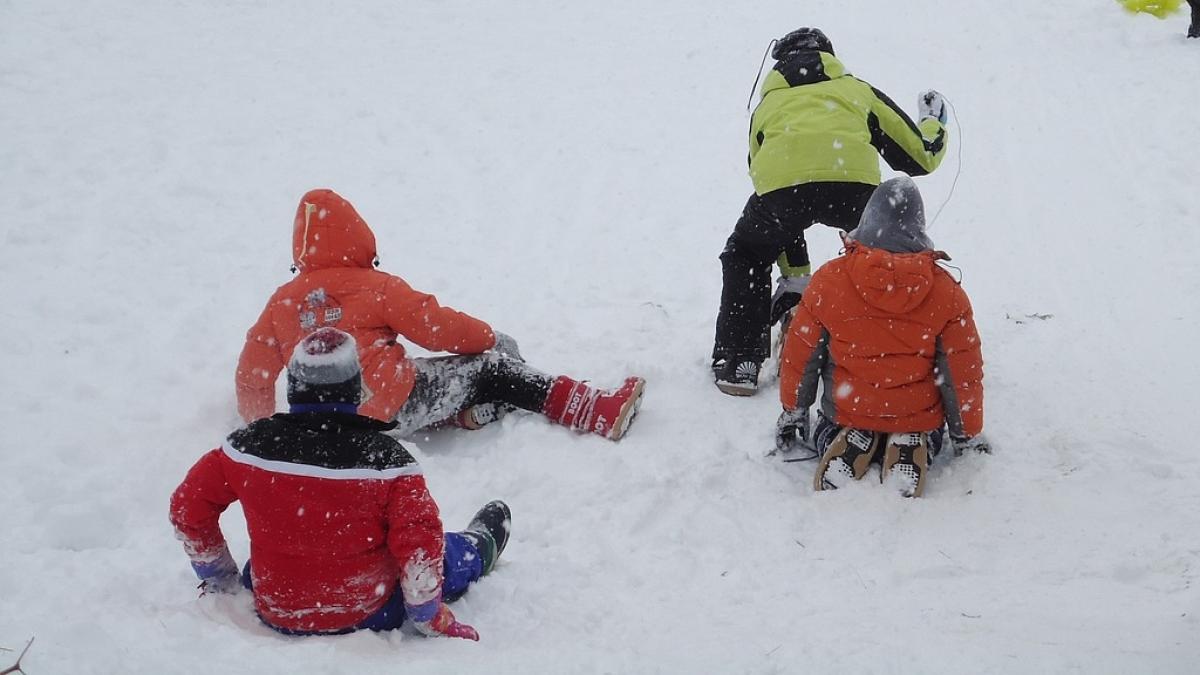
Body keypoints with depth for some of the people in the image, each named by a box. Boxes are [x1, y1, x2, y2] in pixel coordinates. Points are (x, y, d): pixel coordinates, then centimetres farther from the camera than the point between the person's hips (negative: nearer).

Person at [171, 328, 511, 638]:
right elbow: (420, 546, -21)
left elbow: (188, 507, -1)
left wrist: (219, 580, 14)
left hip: (277, 618, 3)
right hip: (370, 617, -2)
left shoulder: (249, 445, -13)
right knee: (445, 554, 24)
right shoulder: (384, 456, -22)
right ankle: (479, 548, 57)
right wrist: (435, 622, -5)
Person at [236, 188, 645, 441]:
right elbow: (434, 326, -7)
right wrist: (486, 337, 10)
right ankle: (602, 414, -6)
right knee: (493, 367, -1)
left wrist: (259, 425, 25)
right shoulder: (374, 286, -8)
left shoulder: (282, 302, 6)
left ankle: (468, 411, 1)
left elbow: (252, 373, 8)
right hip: (394, 409, -7)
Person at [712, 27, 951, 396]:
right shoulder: (856, 89, 36)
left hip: (781, 181, 0)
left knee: (744, 256, 30)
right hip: (852, 179, 0)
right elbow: (920, 156, 36)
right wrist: (934, 123, 60)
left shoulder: (767, 106, 38)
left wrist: (795, 280, 45)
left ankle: (738, 363, 22)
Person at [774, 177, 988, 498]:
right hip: (919, 419, 0)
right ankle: (913, 448, -1)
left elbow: (801, 354, -2)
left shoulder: (829, 279, -11)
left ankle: (834, 442, -1)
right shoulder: (946, 291, -11)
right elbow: (963, 371, -4)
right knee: (929, 434, 34)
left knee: (827, 429, 34)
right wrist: (969, 436, 11)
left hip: (845, 413, 0)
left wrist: (792, 414, 15)